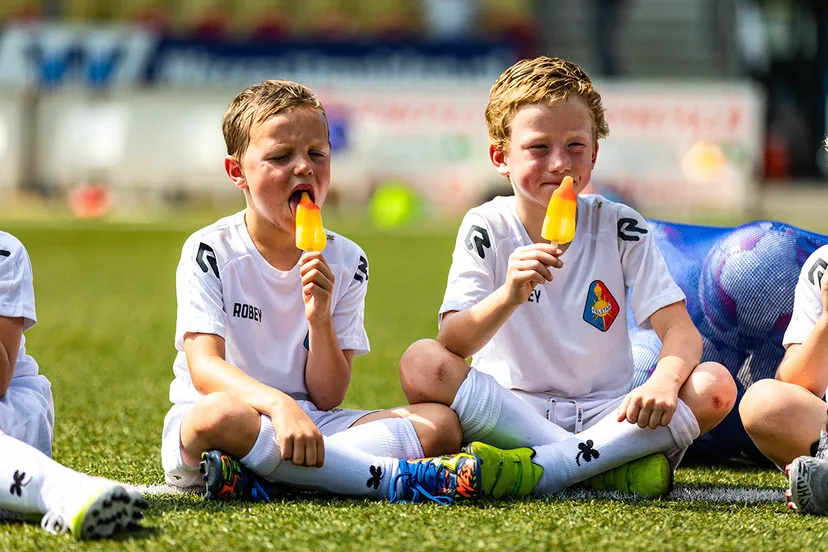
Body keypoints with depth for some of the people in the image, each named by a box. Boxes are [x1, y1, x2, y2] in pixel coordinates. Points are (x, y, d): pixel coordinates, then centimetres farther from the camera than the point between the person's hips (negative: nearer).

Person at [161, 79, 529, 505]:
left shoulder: (344, 262, 5)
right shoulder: (211, 253, -5)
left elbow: (328, 398, 1)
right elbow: (205, 368, -19)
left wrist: (319, 319, -16)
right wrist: (280, 405, -37)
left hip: (312, 423, 5)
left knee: (441, 424, -13)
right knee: (219, 416, -41)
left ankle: (258, 477, -30)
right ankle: (397, 478, -33)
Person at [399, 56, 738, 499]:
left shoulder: (618, 228, 2)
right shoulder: (486, 229, -2)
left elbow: (680, 330, -7)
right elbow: (452, 344, -15)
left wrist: (664, 381, -31)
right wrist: (509, 296, -36)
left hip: (604, 415, 1)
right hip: (507, 411, -1)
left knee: (715, 385, -24)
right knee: (422, 364, -29)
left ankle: (541, 469, -28)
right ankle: (602, 466, -26)